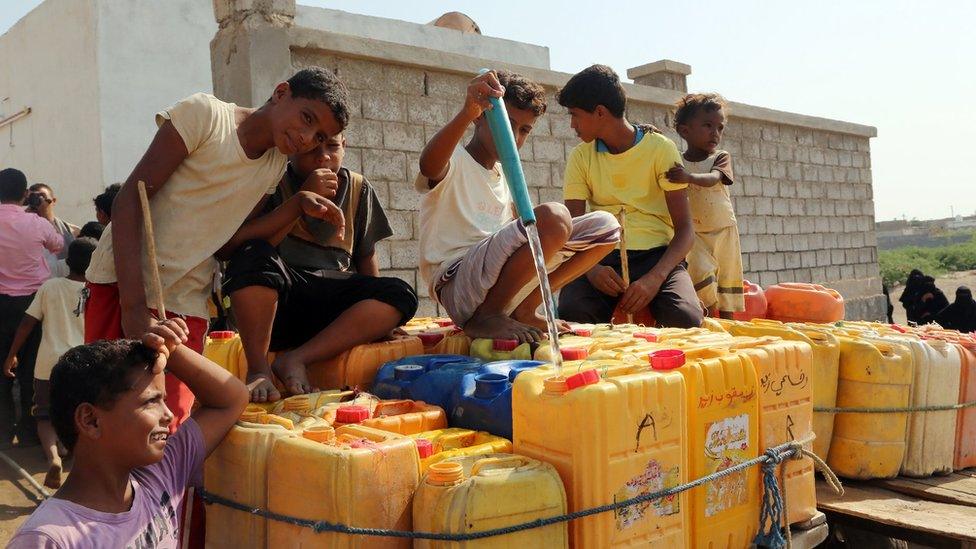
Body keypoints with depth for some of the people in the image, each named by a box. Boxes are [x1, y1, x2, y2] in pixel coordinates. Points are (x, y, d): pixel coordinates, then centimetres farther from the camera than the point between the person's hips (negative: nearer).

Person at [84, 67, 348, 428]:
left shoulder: (277, 166, 10)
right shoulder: (205, 114, -9)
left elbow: (228, 237, 7)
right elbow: (129, 199, -14)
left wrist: (299, 205, -3)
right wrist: (134, 305, -22)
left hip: (187, 302, 5)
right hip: (122, 281, -4)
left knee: (167, 425, -4)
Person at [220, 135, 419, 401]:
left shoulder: (358, 188, 13)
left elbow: (366, 255, 17)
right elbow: (250, 244, -11)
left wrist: (376, 319, 7)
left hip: (334, 304, 3)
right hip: (277, 304, -3)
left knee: (401, 294, -24)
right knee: (253, 256, -32)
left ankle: (296, 359, -25)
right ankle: (258, 369, -24)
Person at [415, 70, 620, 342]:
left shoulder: (504, 175, 22)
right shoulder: (453, 161, -4)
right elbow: (428, 165, -30)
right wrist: (466, 113, -45)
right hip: (458, 286, -8)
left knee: (605, 226, 3)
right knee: (553, 216, -30)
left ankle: (524, 311, 0)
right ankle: (484, 318, -14)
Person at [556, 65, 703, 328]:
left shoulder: (660, 149, 0)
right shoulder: (581, 157, 9)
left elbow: (685, 230, -4)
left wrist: (655, 278, -23)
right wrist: (591, 268, -22)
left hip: (657, 255, -1)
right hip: (602, 258, 1)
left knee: (685, 319, -33)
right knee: (571, 314, -33)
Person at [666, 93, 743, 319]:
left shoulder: (721, 157, -2)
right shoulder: (676, 162, -1)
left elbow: (713, 179, -21)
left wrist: (689, 177, -45)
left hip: (723, 230, 1)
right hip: (693, 232, -1)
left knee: (727, 277, 5)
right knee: (701, 272, -17)